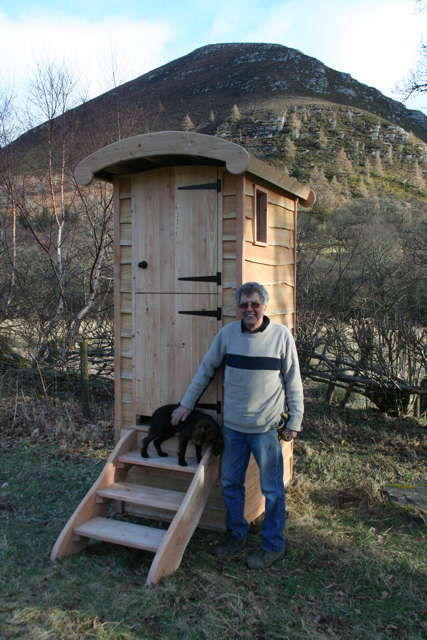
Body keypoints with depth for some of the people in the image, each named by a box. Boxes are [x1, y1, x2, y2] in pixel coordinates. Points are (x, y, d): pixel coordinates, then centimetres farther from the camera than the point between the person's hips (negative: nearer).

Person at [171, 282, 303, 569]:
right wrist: (186, 405, 12)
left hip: (266, 427, -3)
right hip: (233, 426, 4)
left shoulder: (281, 335, -7)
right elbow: (206, 370, 10)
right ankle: (237, 534, 35)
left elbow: (293, 381, -1)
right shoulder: (227, 334, 0)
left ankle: (273, 545, 25)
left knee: (272, 489, 7)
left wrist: (295, 420, -3)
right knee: (230, 484, 15)